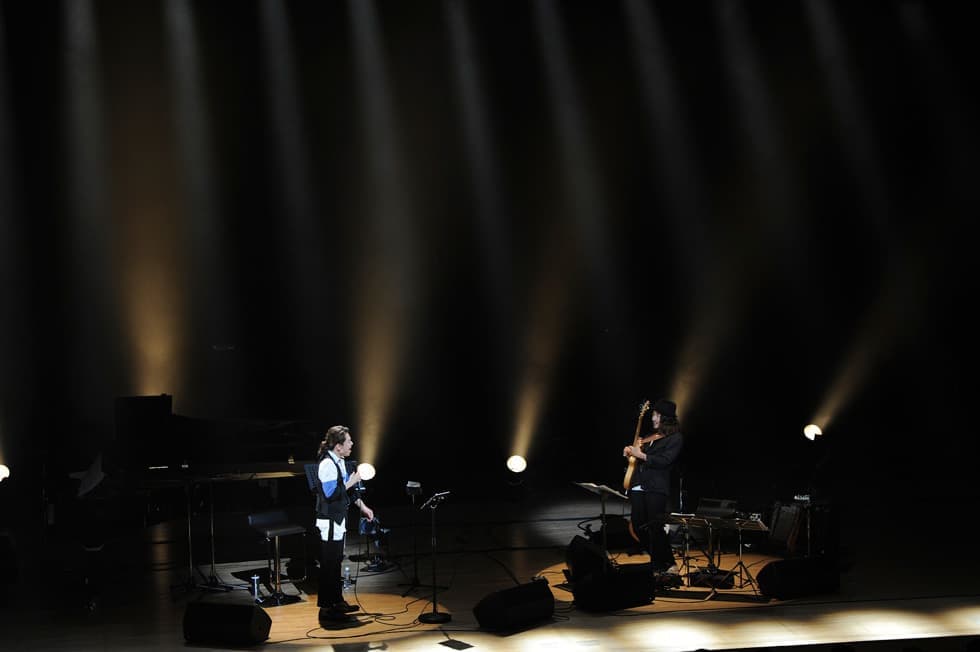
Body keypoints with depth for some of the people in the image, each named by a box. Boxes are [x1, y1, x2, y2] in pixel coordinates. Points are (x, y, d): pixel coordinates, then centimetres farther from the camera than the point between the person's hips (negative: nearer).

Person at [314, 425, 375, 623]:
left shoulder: (339, 461, 11)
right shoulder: (327, 464, -21)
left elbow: (346, 488, 21)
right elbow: (331, 494, -26)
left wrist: (362, 506, 18)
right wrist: (351, 482, -18)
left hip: (338, 520, 10)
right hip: (329, 521, -10)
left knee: (336, 562, 19)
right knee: (329, 564, -4)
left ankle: (337, 601, 30)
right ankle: (326, 608, 1)